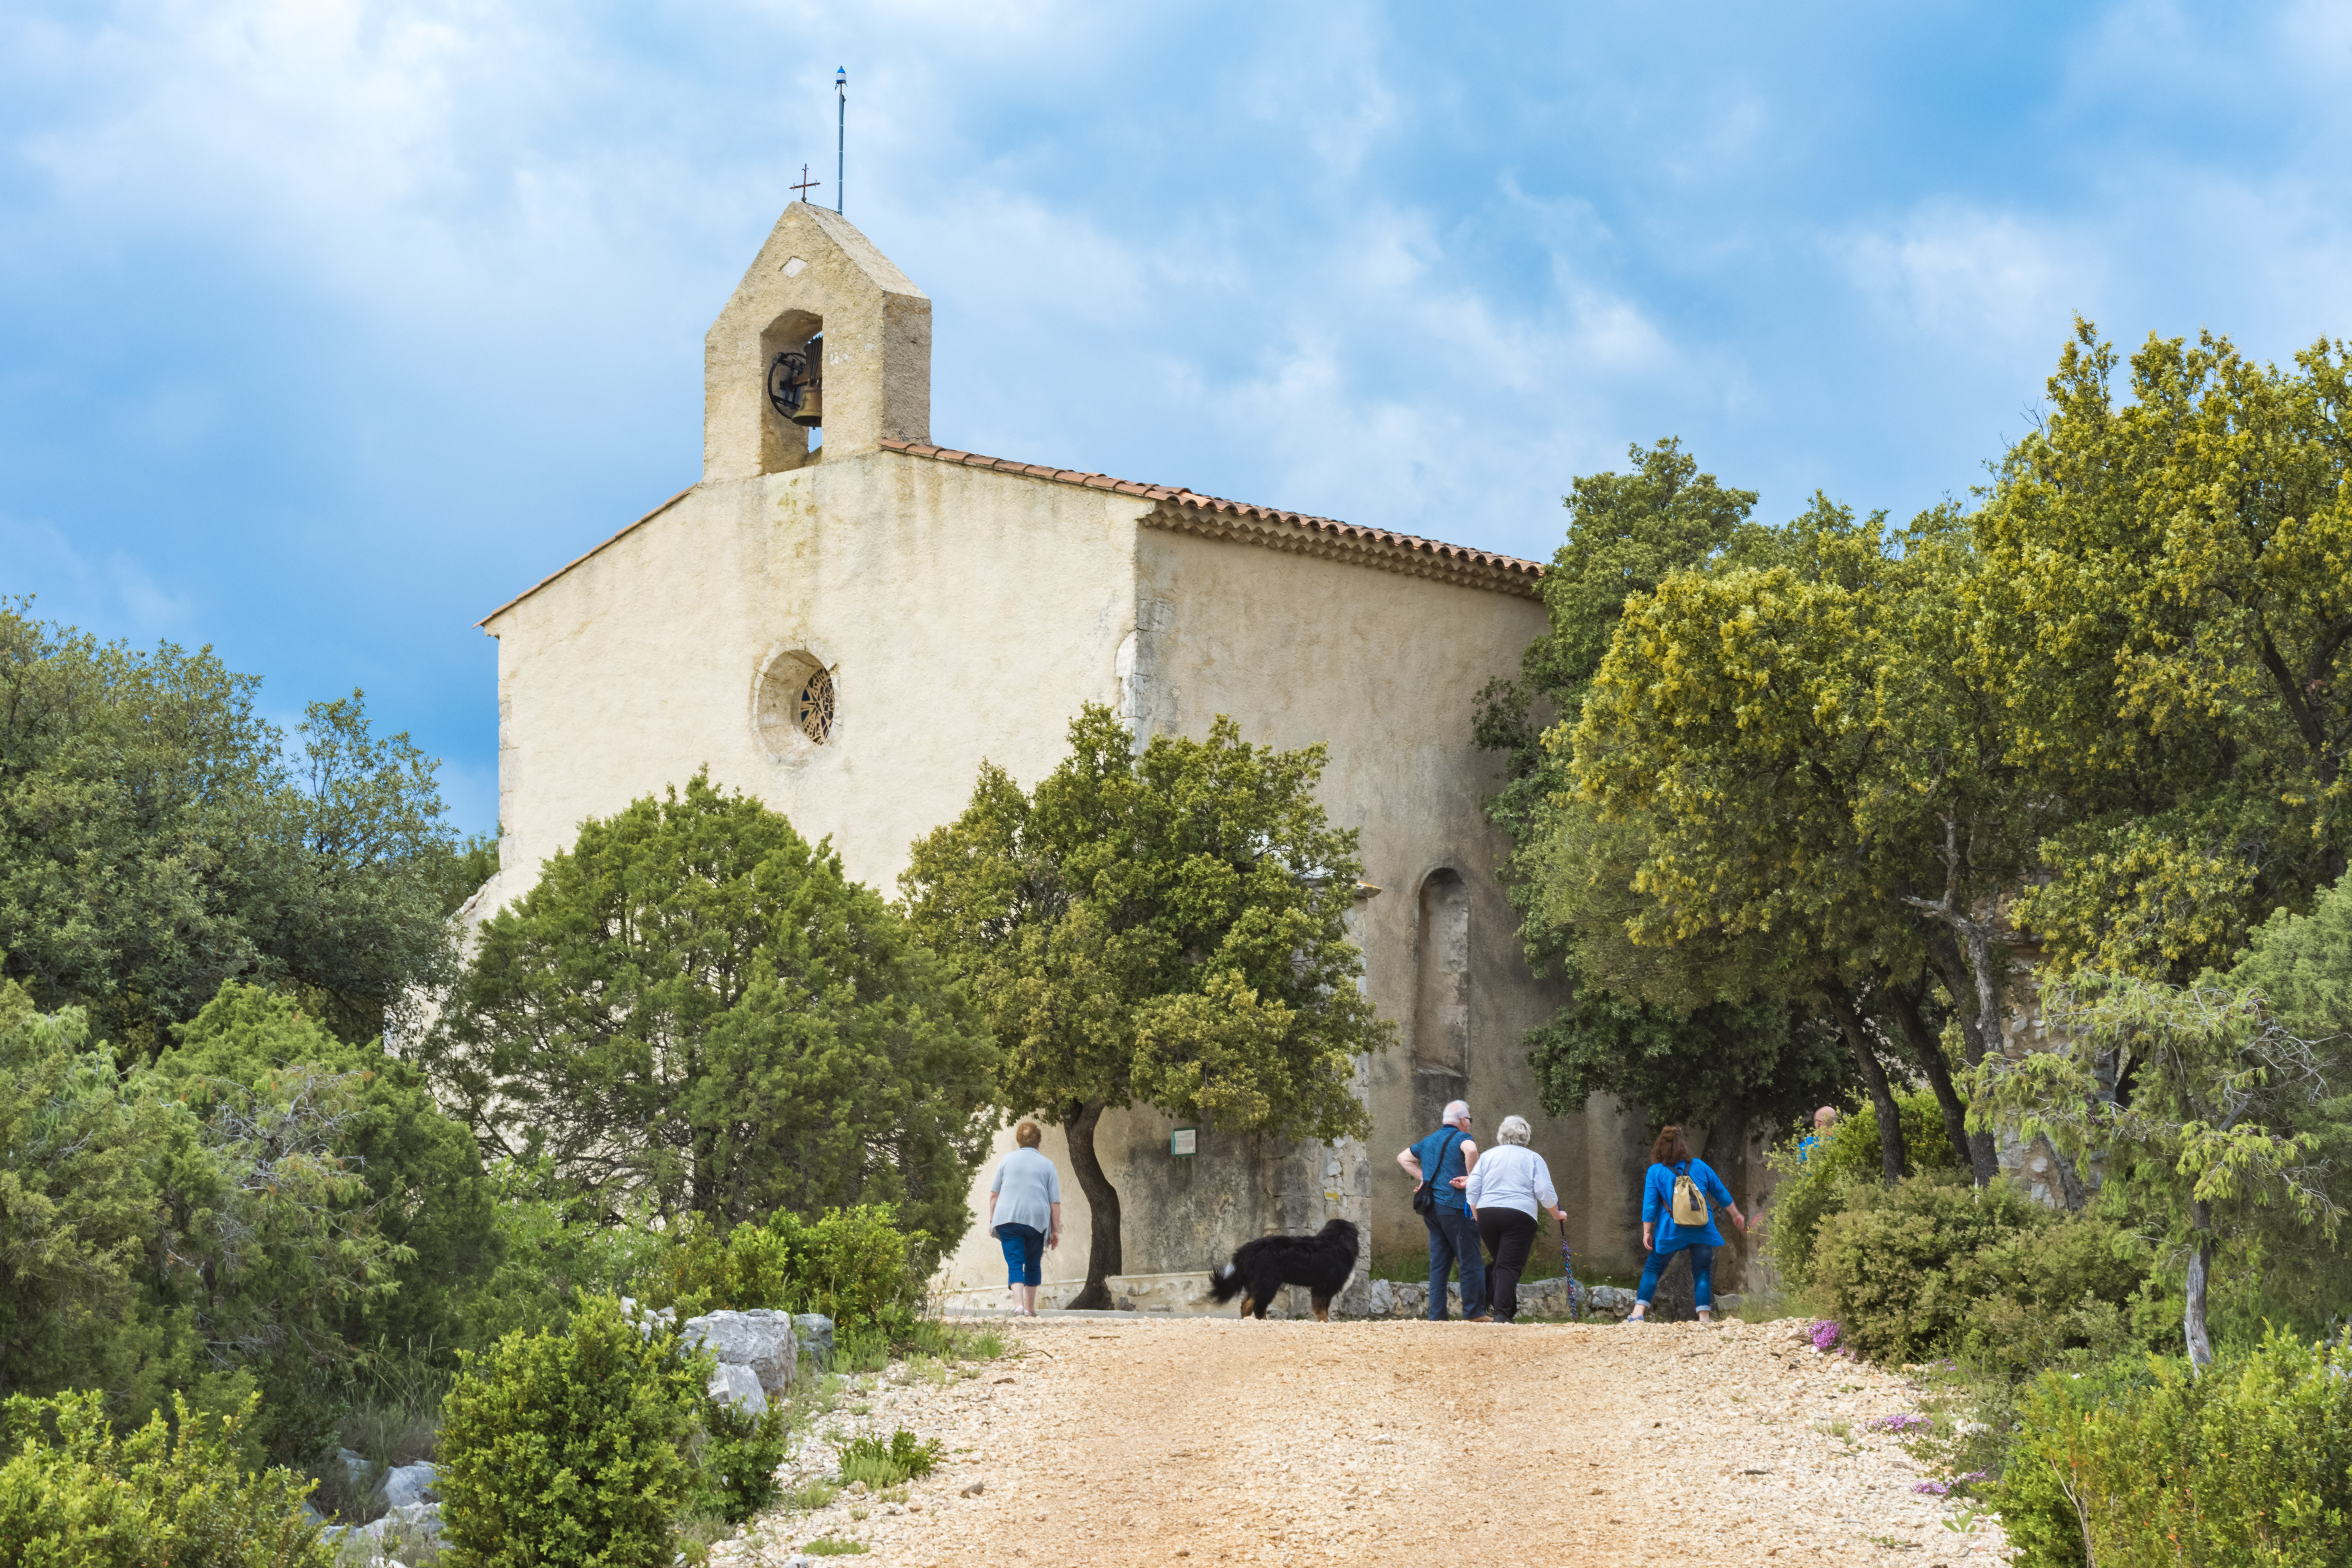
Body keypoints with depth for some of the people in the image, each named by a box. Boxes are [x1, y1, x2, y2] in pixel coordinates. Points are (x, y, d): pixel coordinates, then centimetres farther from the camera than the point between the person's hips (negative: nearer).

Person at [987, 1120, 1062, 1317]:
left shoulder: (1007, 1160, 7)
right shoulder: (1047, 1165, 5)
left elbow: (994, 1194, 8)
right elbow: (1055, 1202, 3)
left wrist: (992, 1220, 14)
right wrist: (1056, 1230, 7)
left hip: (1008, 1219, 0)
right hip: (1037, 1220, 0)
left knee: (1015, 1262, -5)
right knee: (1033, 1265, 15)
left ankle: (1019, 1304, -24)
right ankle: (1030, 1308, 22)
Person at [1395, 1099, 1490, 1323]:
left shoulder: (1429, 1141, 19)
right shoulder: (1461, 1138, -4)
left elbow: (1403, 1158, 29)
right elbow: (1471, 1150, -28)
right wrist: (1471, 1178, -15)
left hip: (1431, 1209, 7)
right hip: (1455, 1207, -7)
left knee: (1439, 1264, 8)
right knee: (1471, 1261, -1)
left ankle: (1436, 1315, 5)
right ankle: (1474, 1312, -2)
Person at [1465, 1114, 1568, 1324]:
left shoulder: (1487, 1156, 14)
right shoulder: (1533, 1158, 6)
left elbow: (1472, 1190, 7)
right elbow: (1545, 1193, 0)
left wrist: (1477, 1218, 16)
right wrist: (1557, 1215, 15)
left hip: (1487, 1214, 3)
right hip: (1520, 1215, -3)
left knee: (1498, 1263, 17)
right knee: (1510, 1266, -6)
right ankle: (1502, 1314, -15)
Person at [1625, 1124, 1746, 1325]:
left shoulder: (1655, 1171, 0)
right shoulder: (1700, 1167, 9)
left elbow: (1650, 1204, -3)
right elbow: (1721, 1193, 17)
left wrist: (1647, 1232, 2)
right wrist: (1736, 1215, 28)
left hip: (1671, 1231, -1)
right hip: (1702, 1231, 2)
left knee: (1653, 1269, 7)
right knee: (1702, 1272, 8)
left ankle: (1638, 1314, -1)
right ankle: (1705, 1318, 1)